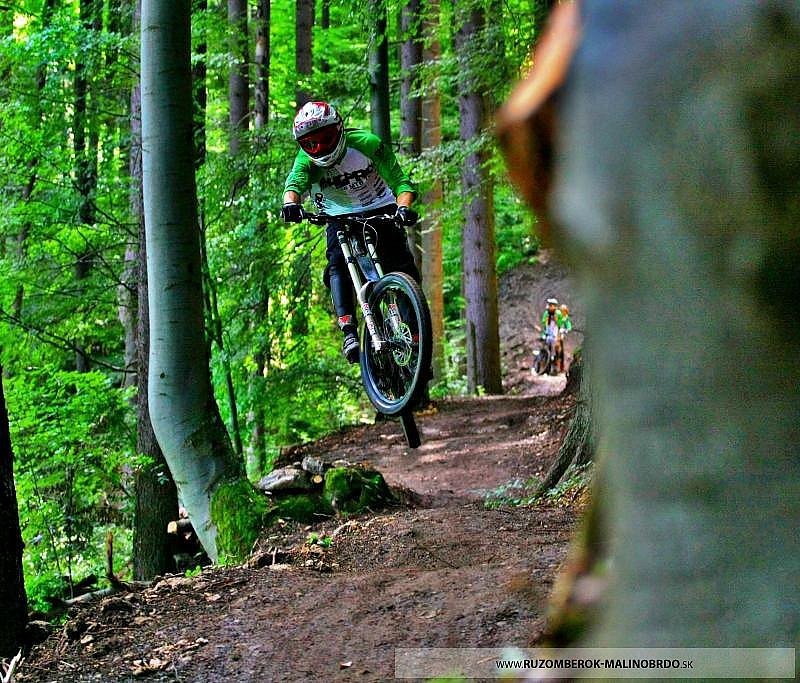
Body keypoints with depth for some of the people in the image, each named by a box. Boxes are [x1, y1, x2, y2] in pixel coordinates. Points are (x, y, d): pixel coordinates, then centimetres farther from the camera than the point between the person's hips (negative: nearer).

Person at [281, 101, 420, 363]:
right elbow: (295, 183, -37)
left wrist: (403, 207, -47)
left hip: (381, 211, -1)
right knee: (338, 265, -25)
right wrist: (290, 204, -60)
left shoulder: (366, 143, -23)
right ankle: (349, 332, -32)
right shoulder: (307, 161, -16)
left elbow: (400, 181, -26)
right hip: (341, 218, 1)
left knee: (402, 268, -15)